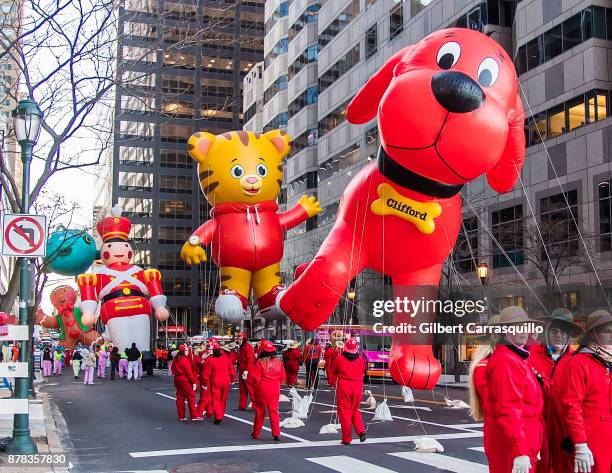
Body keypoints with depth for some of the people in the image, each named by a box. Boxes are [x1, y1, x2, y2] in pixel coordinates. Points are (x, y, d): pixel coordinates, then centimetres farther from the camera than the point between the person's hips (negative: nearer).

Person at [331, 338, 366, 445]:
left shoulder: (339, 358, -4)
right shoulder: (361, 359, 2)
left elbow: (334, 372, 7)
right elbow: (363, 372, 9)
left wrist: (333, 382, 25)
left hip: (344, 385, -3)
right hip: (358, 386, 3)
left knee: (344, 411, 3)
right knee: (355, 410, 18)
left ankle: (346, 438, 4)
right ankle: (361, 431, -1)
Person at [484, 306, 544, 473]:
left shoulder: (517, 358, 16)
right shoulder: (504, 361, -16)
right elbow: (508, 409, -23)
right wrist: (520, 452, -28)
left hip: (523, 446, 10)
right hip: (512, 446, -10)